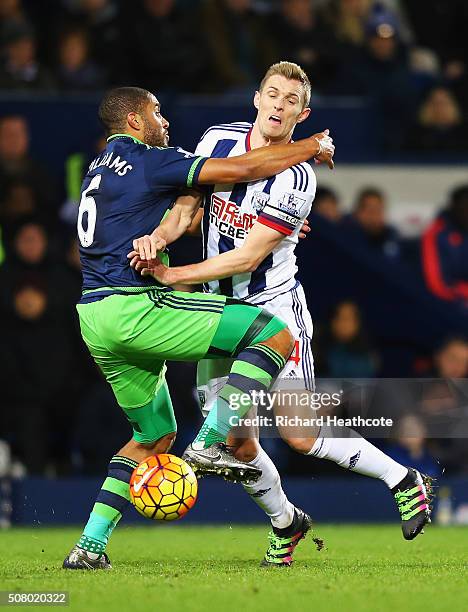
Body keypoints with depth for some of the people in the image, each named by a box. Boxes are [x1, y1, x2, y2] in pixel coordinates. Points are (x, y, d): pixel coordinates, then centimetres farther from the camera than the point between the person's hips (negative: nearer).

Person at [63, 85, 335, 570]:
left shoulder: (100, 168, 24)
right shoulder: (147, 161, -5)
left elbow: (178, 218, 31)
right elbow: (241, 169, -9)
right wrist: (312, 147, 5)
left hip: (96, 321, 9)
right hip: (134, 308, -9)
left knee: (155, 435, 21)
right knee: (274, 334, -9)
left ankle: (90, 545, 13)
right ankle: (210, 445, -15)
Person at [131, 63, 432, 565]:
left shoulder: (297, 178, -18)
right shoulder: (219, 141, -1)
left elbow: (248, 258, -19)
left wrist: (171, 275, -21)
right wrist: (156, 236, -24)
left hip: (274, 307, -5)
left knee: (300, 435, -9)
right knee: (234, 438, 1)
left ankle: (402, 479, 10)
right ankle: (284, 522, 25)